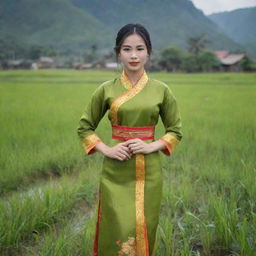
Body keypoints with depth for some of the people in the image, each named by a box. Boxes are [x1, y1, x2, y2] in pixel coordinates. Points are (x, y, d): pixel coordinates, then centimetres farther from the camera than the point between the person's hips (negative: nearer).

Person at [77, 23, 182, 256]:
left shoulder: (161, 90, 0)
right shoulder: (106, 90, 0)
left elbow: (176, 130, 8)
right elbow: (84, 127, 8)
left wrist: (152, 146, -9)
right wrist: (106, 149, -7)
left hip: (148, 171, 1)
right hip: (115, 171, 0)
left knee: (144, 228, 8)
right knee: (118, 230, 2)